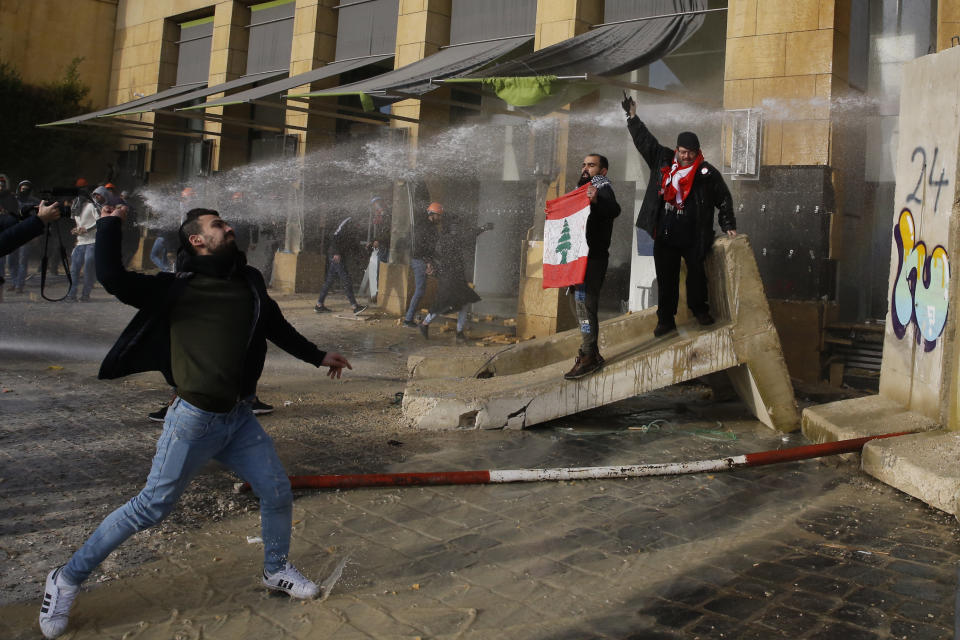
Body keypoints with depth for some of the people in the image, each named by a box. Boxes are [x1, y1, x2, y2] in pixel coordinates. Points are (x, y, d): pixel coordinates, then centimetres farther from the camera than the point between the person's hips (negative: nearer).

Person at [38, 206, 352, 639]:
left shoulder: (249, 284, 8)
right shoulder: (176, 289, -9)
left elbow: (277, 327, 24)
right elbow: (111, 278, -22)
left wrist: (318, 356, 33)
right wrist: (110, 224, -11)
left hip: (239, 417, 6)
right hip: (194, 421, -6)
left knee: (278, 493, 9)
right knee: (150, 509, 0)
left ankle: (276, 571, 33)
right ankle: (67, 580, 17)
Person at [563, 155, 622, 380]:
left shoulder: (603, 189, -7)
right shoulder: (583, 189, 22)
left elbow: (614, 209, -29)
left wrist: (596, 200, -48)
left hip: (594, 257, -10)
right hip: (579, 256, 10)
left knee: (585, 302, -13)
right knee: (582, 302, 13)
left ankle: (589, 357, -10)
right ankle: (592, 353, 21)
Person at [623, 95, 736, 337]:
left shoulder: (708, 172, -3)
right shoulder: (663, 160, 4)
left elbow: (724, 199, 3)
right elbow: (643, 139, 13)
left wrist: (728, 225, -1)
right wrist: (632, 117, 11)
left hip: (693, 236, -2)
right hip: (665, 235, 2)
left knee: (696, 273, 7)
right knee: (666, 278, 6)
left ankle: (699, 309, 29)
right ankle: (666, 319, 13)